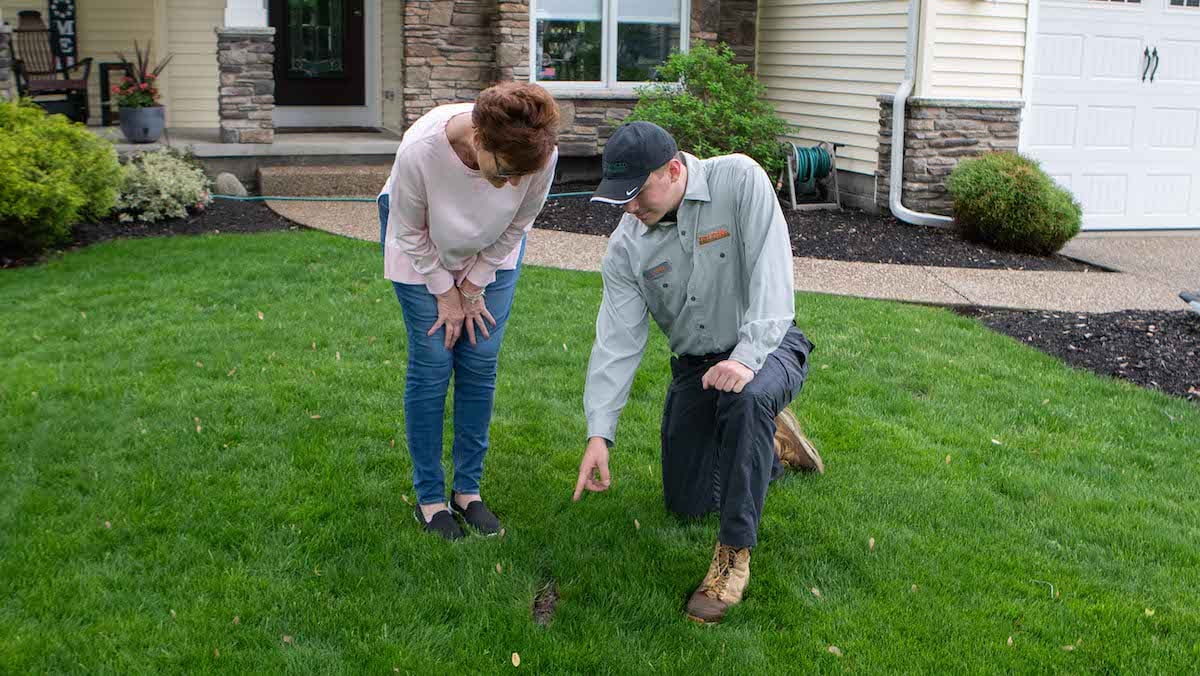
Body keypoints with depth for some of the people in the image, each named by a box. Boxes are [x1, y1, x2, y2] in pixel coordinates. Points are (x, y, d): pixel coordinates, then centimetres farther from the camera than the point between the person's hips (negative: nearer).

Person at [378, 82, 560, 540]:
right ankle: (428, 498, 9)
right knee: (432, 362, -4)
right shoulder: (420, 149, -41)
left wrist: (474, 284, -7)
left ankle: (468, 490, 15)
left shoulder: (541, 153, -35)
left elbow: (518, 224, -13)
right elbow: (410, 232, -21)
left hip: (492, 248, 2)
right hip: (422, 245, -2)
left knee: (480, 362, 0)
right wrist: (445, 292, -12)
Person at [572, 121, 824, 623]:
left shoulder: (739, 180, -20)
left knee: (746, 398, -41)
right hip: (695, 367, 5)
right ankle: (775, 445, 34)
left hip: (766, 348, -5)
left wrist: (747, 357, -39)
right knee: (686, 503, 6)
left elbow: (771, 276, -27)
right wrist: (599, 433, -19)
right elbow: (617, 342, -12)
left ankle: (734, 554, -27)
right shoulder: (626, 246, -9)